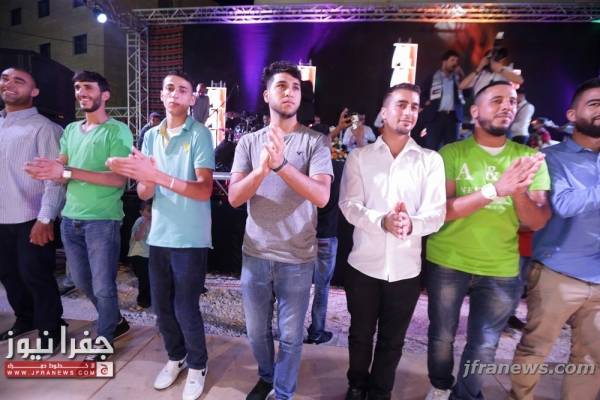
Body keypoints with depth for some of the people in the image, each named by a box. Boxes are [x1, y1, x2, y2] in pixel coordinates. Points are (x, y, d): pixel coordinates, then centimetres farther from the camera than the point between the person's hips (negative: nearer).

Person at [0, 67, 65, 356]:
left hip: (31, 219, -7)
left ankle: (49, 329, 20)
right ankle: (25, 319, 39)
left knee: (36, 276, 1)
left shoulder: (42, 127, -9)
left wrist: (45, 218, -20)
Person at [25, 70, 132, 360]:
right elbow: (60, 171, 12)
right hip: (70, 218, 7)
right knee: (82, 282, 18)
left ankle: (103, 341, 23)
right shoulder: (71, 130, 14)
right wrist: (45, 171, -13)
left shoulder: (118, 131, -7)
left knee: (103, 287, 3)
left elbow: (119, 179, -17)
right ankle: (116, 321, 39)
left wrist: (69, 172, -23)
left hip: (103, 220, -7)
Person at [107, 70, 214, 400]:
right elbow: (145, 194, 5)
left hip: (190, 238, -5)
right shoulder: (151, 136, 9)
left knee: (185, 308, 2)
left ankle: (197, 365, 27)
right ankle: (176, 357, 39)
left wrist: (159, 176, -28)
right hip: (159, 236, 5)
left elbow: (204, 190, -17)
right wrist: (144, 179, -18)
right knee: (162, 306, 14)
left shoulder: (199, 134, -7)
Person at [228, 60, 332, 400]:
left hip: (297, 259, -2)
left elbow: (321, 197, -19)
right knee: (257, 331, 20)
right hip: (255, 255, 3)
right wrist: (262, 168, -28)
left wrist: (281, 164, -32)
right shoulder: (248, 142, 2)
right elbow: (234, 197, -9)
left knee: (291, 335, 12)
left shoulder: (316, 141, -6)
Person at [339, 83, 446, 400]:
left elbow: (436, 213, -8)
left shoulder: (431, 160, 0)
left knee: (392, 340, 17)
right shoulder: (359, 157, 0)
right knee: (360, 334, 18)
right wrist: (382, 220, -28)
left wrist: (411, 224, -30)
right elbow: (349, 205, -10)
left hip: (406, 268, 1)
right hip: (364, 264, 0)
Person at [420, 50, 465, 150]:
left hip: (453, 117, 3)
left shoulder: (458, 78, 20)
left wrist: (461, 75, 4)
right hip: (435, 116, -3)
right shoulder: (433, 78, 11)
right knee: (432, 148, -6)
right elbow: (423, 95, 12)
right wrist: (426, 102, -7)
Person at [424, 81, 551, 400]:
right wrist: (495, 189, -30)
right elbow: (440, 210, -18)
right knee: (442, 337, 14)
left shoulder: (530, 158, 1)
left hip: (501, 271, 2)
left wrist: (518, 192, -26)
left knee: (484, 346, 14)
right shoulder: (452, 153, -6)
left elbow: (538, 221, -5)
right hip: (447, 264, -1)